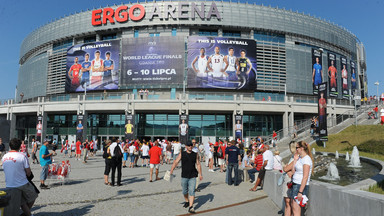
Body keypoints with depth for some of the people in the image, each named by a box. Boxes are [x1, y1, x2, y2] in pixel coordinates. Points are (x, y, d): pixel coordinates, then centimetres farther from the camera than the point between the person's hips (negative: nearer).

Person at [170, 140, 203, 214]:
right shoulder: (182, 154, 0)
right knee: (185, 191, 14)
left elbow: (198, 164, 9)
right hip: (184, 176, 1)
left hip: (192, 176, -1)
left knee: (192, 191, -9)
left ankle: (191, 207, -7)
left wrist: (200, 174, 6)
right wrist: (171, 171, -14)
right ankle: (187, 201, 40)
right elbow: (176, 162, -5)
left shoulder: (195, 155, 3)